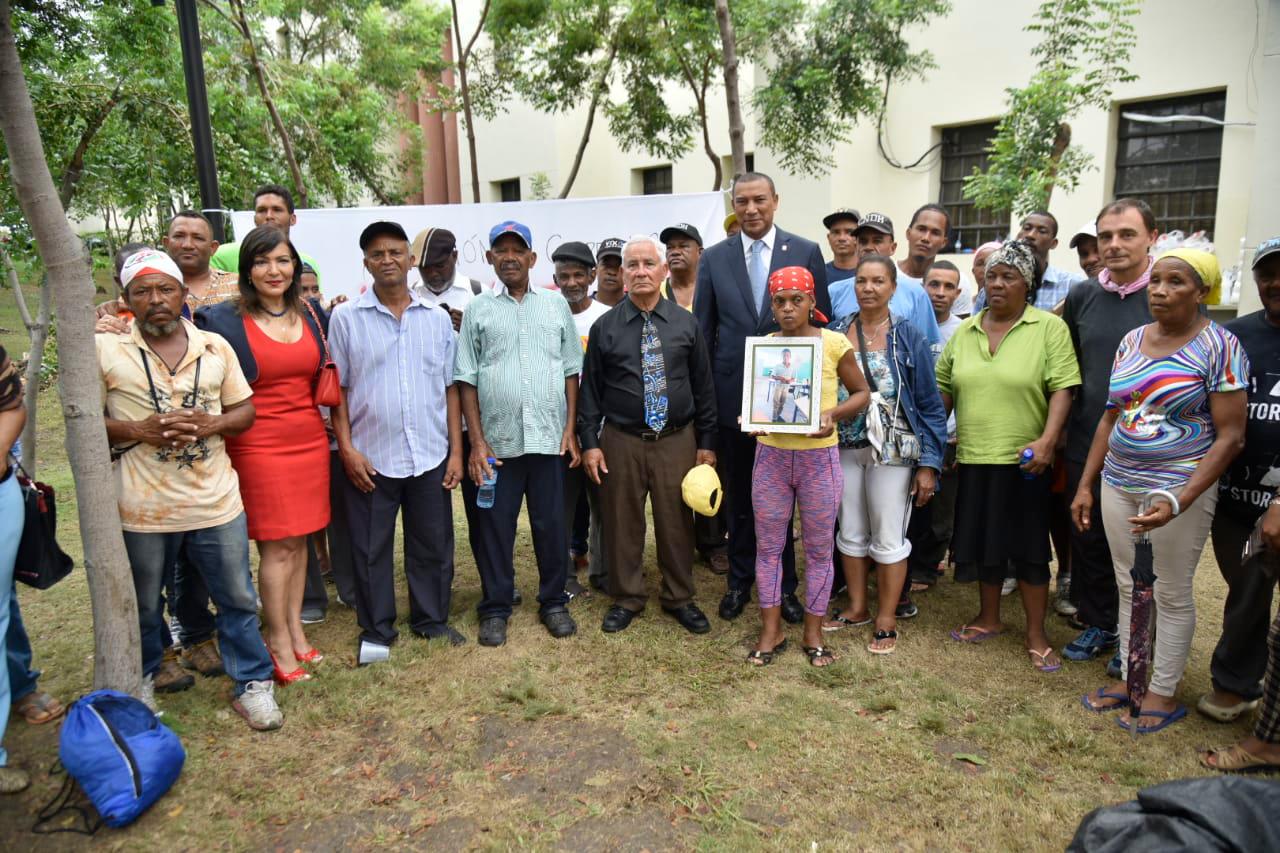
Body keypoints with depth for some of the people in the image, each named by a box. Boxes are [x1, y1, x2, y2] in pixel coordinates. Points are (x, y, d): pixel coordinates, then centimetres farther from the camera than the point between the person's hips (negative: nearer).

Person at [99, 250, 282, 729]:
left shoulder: (215, 347, 3)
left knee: (238, 598, 10)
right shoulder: (105, 349, -4)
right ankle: (140, 681, 43)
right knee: (143, 605, 18)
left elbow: (244, 411, 7)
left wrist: (211, 424, -14)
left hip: (216, 503, 2)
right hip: (144, 508, -1)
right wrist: (138, 430, -18)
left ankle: (251, 683, 26)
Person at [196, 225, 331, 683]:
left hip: (310, 439, 5)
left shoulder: (312, 314, 10)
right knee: (278, 545, -1)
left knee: (298, 539, 11)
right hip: (258, 445, -4)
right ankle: (279, 643, 12)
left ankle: (295, 628, 23)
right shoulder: (222, 320, -5)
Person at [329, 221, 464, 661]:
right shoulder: (346, 318, 0)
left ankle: (432, 620, 29)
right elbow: (336, 390, 0)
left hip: (430, 456, 2)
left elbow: (450, 389, 6)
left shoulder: (438, 318, 5)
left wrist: (456, 450, 2)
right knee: (371, 549, 8)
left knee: (433, 544, 12)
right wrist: (347, 449, -8)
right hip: (370, 457, -2)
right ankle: (376, 632, 24)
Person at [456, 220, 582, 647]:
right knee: (495, 528, 7)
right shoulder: (478, 311, 5)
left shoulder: (556, 305, 9)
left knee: (551, 524, 9)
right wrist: (476, 442, -4)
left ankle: (554, 602, 25)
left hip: (549, 438, 1)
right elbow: (467, 380, 2)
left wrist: (571, 430, 1)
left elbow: (572, 370, 8)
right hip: (497, 440, -1)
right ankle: (495, 609, 22)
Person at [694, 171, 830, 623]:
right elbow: (702, 330, 6)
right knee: (738, 492, 13)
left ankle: (783, 584, 24)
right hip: (733, 394, 1)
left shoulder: (806, 253, 0)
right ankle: (739, 579, 28)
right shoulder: (714, 258, 4)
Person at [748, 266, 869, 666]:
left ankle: (813, 634, 24)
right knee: (768, 546, 8)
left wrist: (833, 414, -16)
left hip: (819, 457, -2)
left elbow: (861, 393, 3)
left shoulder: (834, 343, -5)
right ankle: (771, 631, 23)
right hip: (770, 456, 2)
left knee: (819, 549, 9)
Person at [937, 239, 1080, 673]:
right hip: (974, 457, 4)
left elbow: (1062, 389, -11)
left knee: (1028, 546, 4)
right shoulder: (965, 330, 8)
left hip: (1022, 460, -4)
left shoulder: (1049, 327, -5)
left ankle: (1036, 634, 18)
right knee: (984, 540, 15)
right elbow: (944, 386, 13)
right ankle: (989, 618, 32)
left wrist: (1047, 440, -22)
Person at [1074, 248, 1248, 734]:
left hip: (1178, 487, -5)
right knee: (1129, 587, 14)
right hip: (1119, 484, 5)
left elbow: (1230, 436, -13)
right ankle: (1127, 678, 27)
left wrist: (1179, 501, -21)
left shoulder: (1218, 347, -9)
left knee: (1170, 595, 6)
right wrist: (1086, 484, 10)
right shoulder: (1131, 342, 7)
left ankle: (1163, 693, 21)